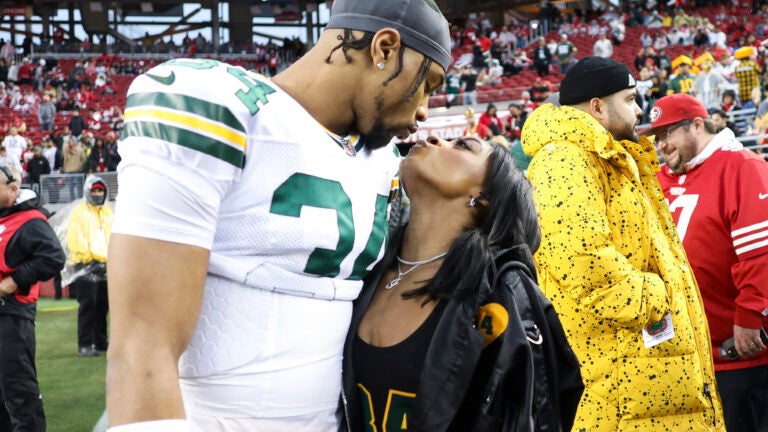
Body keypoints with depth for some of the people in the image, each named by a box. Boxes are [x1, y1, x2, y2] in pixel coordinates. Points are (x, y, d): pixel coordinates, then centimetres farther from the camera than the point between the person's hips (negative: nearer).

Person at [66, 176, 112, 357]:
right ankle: (84, 345, -8)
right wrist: (89, 259, -14)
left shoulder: (108, 212, 16)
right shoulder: (79, 212, -3)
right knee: (87, 306, -9)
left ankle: (100, 341, 19)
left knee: (102, 306, 10)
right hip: (85, 266, -6)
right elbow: (76, 240, -10)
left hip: (105, 266, 6)